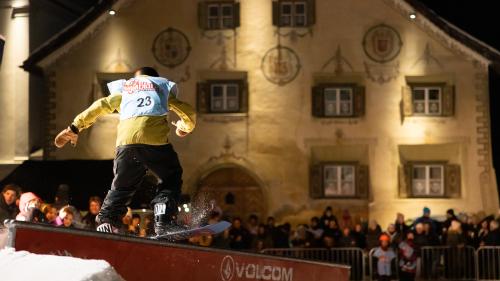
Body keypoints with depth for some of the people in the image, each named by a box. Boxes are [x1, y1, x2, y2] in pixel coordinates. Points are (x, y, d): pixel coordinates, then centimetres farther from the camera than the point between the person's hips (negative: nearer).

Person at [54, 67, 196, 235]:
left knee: (121, 187, 18)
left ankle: (106, 223, 0)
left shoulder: (123, 90, 33)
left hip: (126, 140, 2)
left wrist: (74, 127, 22)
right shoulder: (163, 86, 31)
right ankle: (164, 219, -7)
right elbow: (189, 113, 28)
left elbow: (99, 106, 23)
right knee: (170, 181, 15)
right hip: (155, 139, -2)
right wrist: (185, 128, 49)